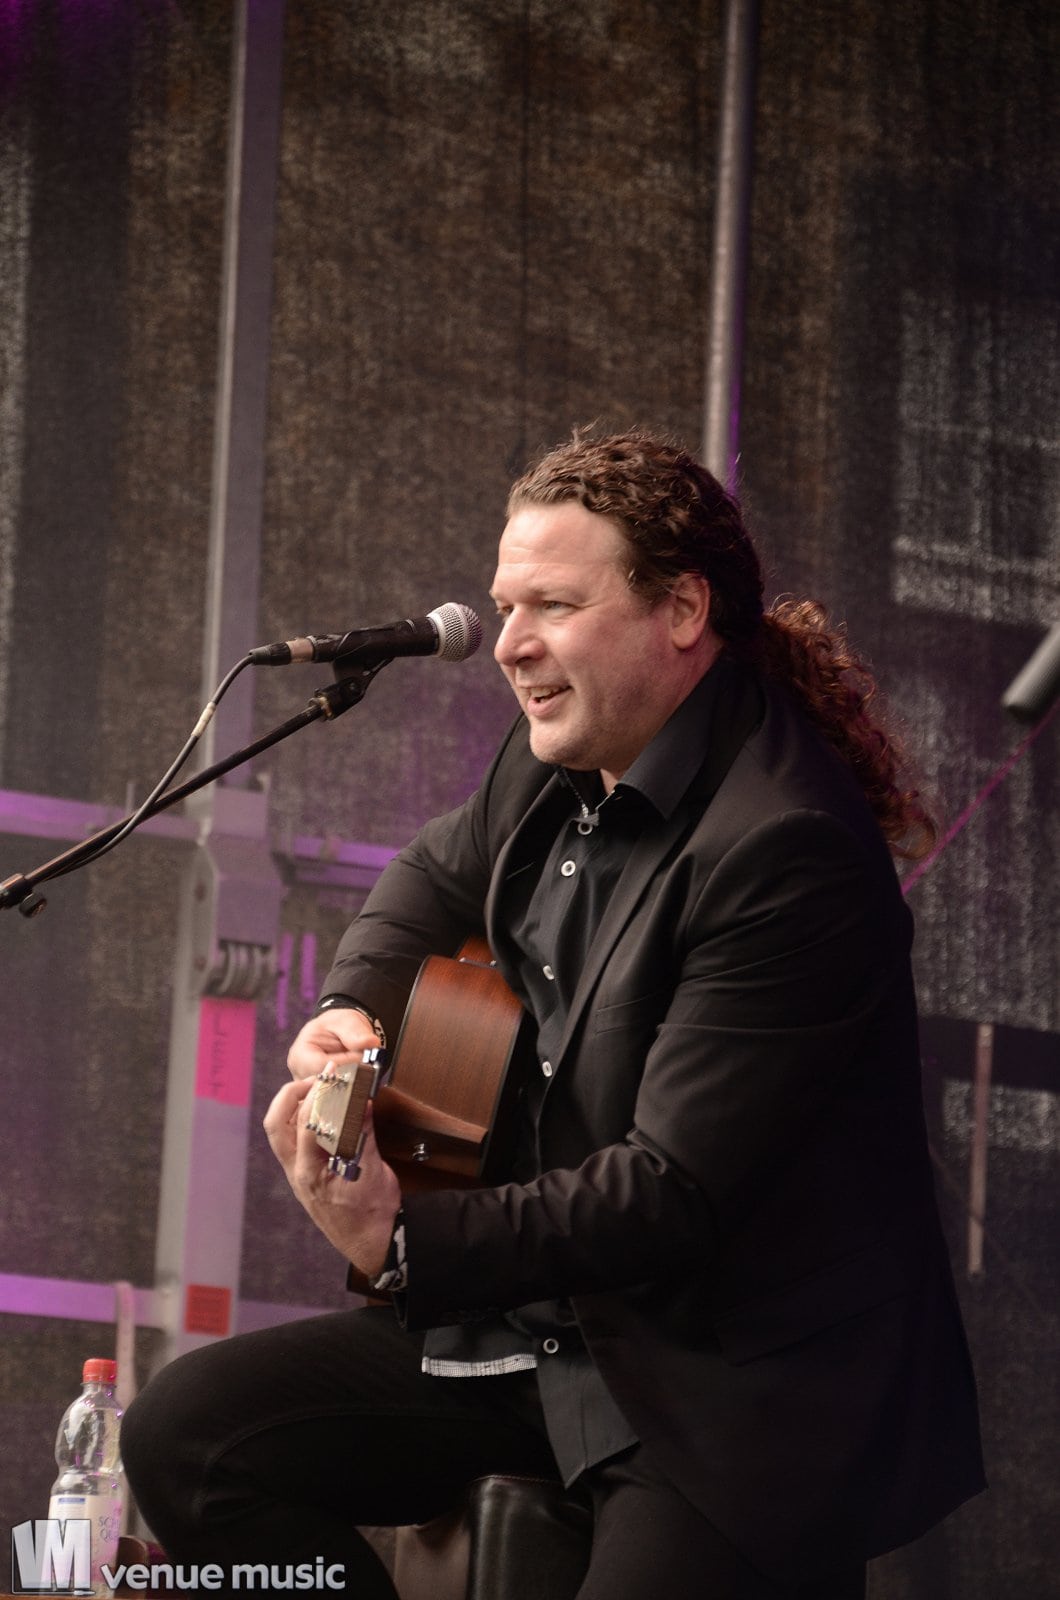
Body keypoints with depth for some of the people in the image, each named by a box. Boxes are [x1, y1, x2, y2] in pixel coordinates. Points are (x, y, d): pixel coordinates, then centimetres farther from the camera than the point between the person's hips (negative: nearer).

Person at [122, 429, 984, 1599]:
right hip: (568, 1324, 9)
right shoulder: (559, 764, 4)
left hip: (744, 1396, -9)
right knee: (185, 1433, 3)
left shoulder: (787, 854, -24)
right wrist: (352, 1007, 6)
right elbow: (438, 876, 27)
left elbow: (676, 1194, -26)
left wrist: (402, 1247, -33)